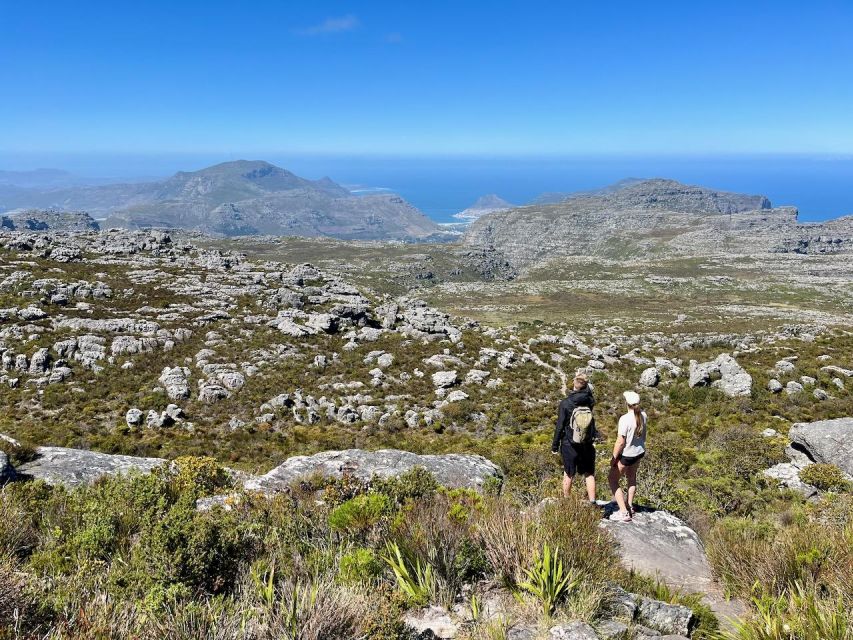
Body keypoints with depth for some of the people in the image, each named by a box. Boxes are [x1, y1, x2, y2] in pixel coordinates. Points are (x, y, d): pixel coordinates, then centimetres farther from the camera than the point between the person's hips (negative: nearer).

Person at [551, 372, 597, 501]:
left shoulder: (565, 404, -15)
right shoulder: (589, 401, -8)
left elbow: (559, 427, -11)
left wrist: (555, 446, -2)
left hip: (569, 445, -2)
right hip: (587, 445, 2)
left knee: (568, 474, 13)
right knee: (589, 474, 13)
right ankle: (592, 502, 13)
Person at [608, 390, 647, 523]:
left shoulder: (625, 419, -29)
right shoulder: (643, 415, -9)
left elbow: (620, 442, -24)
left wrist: (614, 458, -12)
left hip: (626, 455, -7)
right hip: (640, 452, 7)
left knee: (612, 480, 9)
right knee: (631, 477, 28)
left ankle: (624, 512, 4)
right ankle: (630, 507, 41)